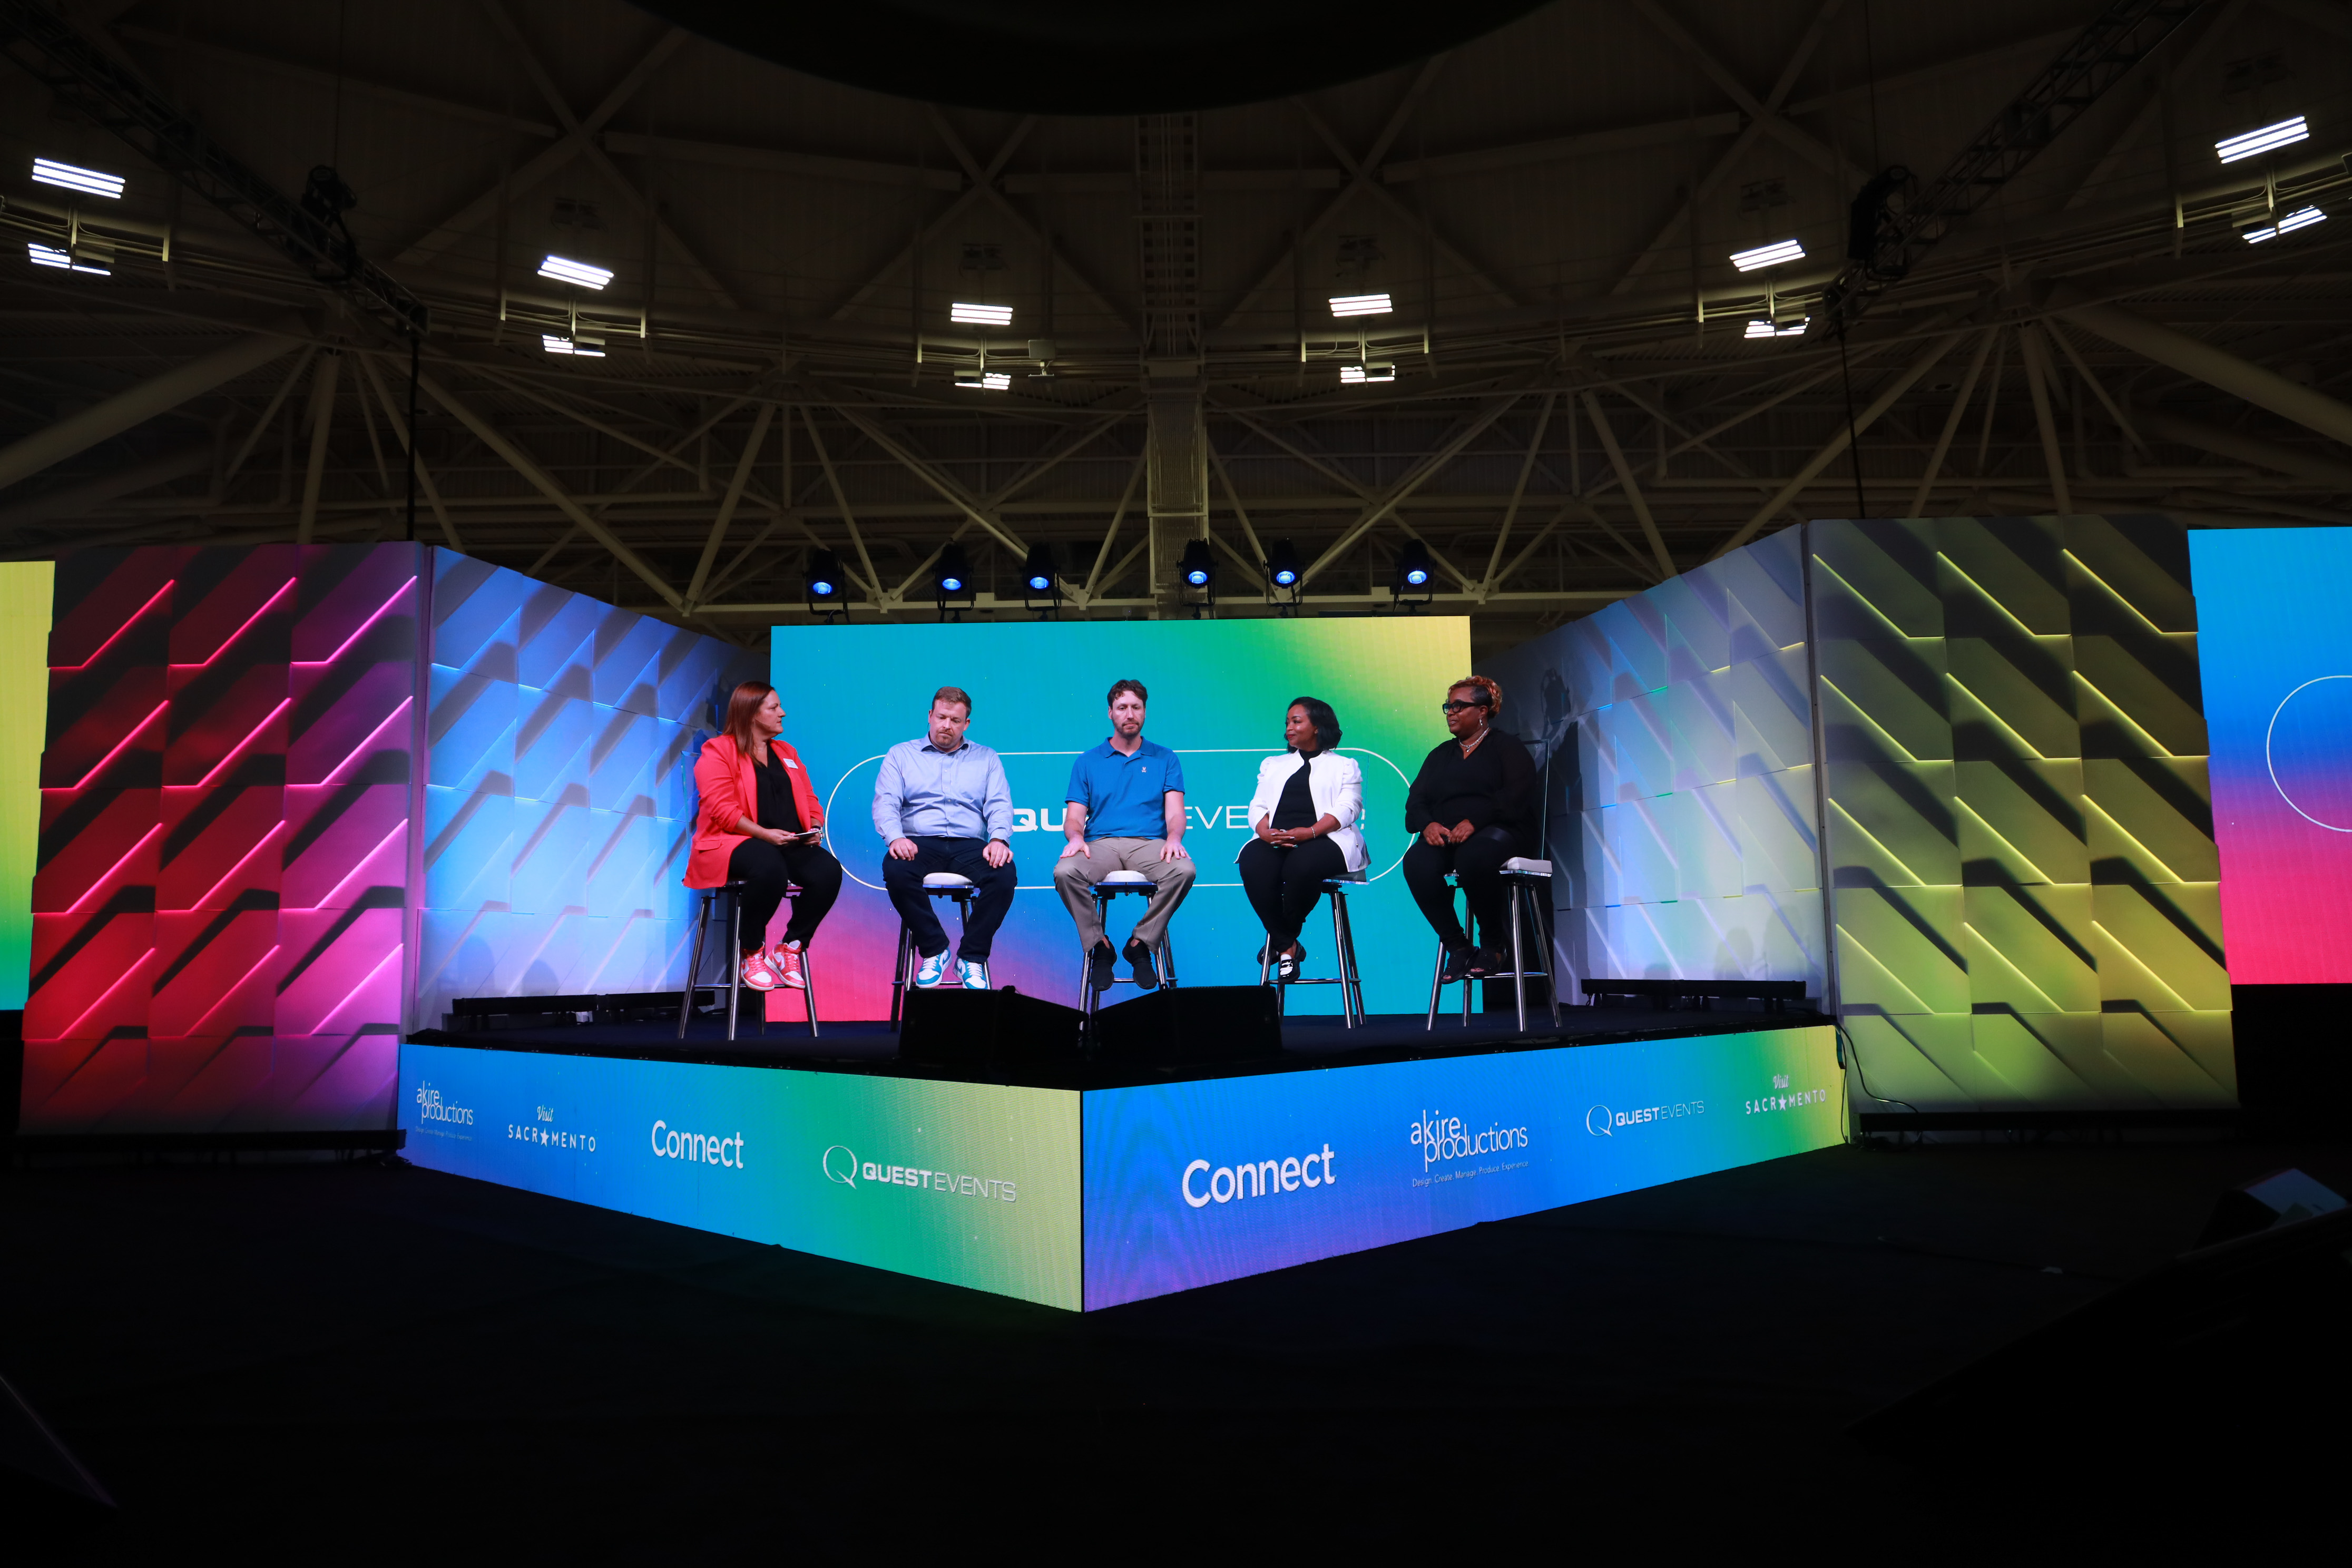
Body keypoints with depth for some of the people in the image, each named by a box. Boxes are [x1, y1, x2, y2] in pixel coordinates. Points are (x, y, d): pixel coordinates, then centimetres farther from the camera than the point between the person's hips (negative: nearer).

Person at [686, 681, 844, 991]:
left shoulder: (787, 754, 25)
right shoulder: (717, 752, 4)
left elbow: (810, 802, 21)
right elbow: (722, 809, -9)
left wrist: (815, 827, -3)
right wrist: (764, 834, -21)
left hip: (791, 844, 5)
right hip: (734, 842, -5)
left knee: (828, 870, -27)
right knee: (770, 866, -40)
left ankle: (790, 948, -10)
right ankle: (752, 954, -18)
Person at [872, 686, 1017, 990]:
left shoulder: (986, 758, 20)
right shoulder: (901, 754, 17)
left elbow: (999, 805, 8)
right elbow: (885, 802, 5)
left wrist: (998, 839, -14)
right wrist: (895, 837, -16)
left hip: (970, 845, 1)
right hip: (920, 843, 0)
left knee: (1005, 874, -32)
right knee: (895, 870, -35)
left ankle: (972, 957, -15)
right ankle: (934, 951, -16)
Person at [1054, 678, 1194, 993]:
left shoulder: (1164, 759, 17)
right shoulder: (1087, 762, 18)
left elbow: (1175, 813, 7)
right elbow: (1074, 817, 11)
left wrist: (1174, 838, -17)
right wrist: (1075, 836, -14)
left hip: (1149, 843, 0)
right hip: (1101, 845, 0)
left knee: (1183, 870, -33)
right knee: (1065, 871, -32)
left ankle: (1141, 944, -14)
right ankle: (1099, 945, -11)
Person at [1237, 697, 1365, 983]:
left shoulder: (1344, 766, 19)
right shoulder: (1272, 765, 32)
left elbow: (1346, 809, 2)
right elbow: (1257, 806, 19)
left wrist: (1309, 832, -17)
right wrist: (1264, 830, -7)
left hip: (1323, 840, -3)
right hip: (1275, 840, 3)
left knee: (1301, 866, -39)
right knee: (1253, 865, -33)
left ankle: (1281, 939, -15)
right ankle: (1287, 947, -23)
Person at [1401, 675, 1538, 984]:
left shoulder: (1507, 745, 11)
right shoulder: (1440, 755, 27)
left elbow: (1515, 796, -7)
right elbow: (1416, 799, 15)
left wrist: (1474, 821, -21)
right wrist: (1428, 824, -9)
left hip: (1498, 829, -4)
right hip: (1445, 835, 4)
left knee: (1472, 858, -41)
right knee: (1416, 863, -31)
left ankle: (1495, 946, -21)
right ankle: (1457, 947, -22)